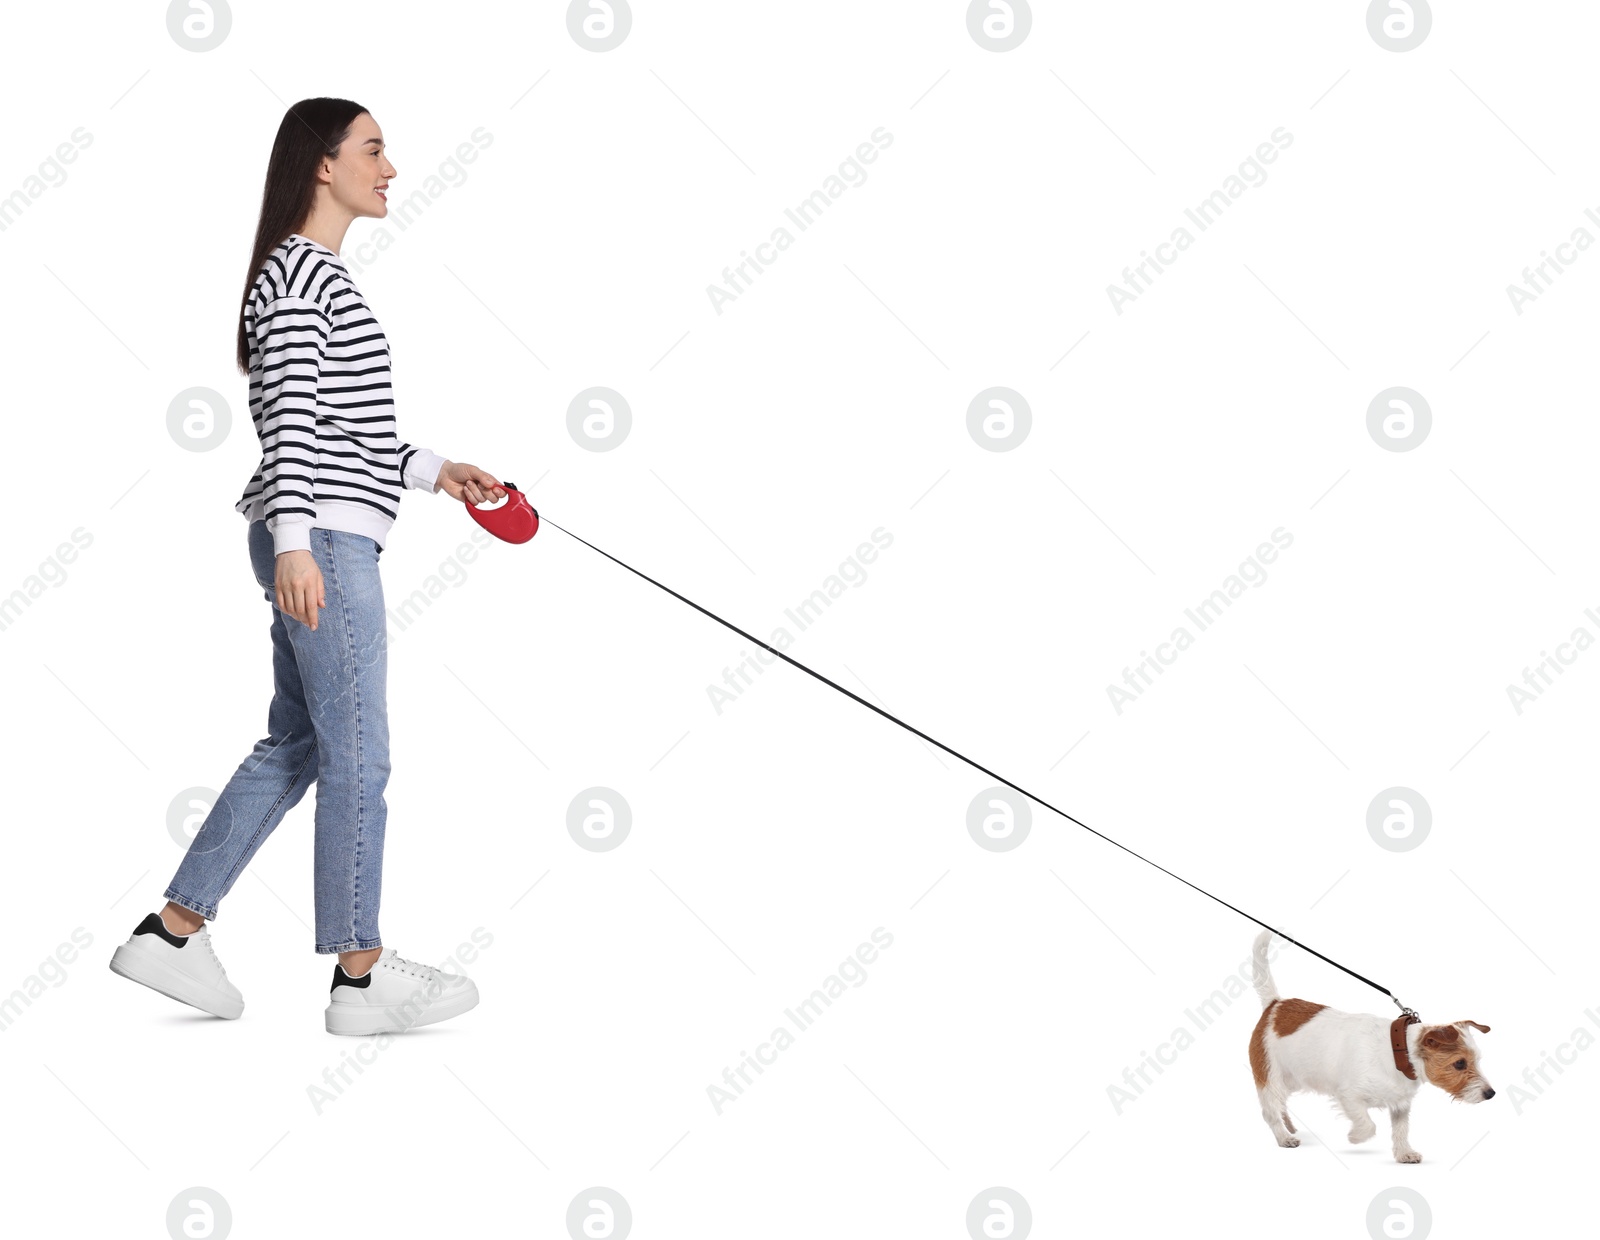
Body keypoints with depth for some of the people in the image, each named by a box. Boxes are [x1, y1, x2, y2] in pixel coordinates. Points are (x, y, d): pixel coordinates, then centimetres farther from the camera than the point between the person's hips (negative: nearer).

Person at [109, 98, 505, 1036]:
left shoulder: (321, 275, 22)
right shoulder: (296, 269, -9)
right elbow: (290, 418, -18)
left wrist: (432, 470, 22)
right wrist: (294, 540, -24)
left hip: (323, 543, 10)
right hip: (320, 543, -10)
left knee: (294, 749, 14)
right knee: (358, 756, -3)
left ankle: (173, 932, 20)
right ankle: (363, 975, 7)